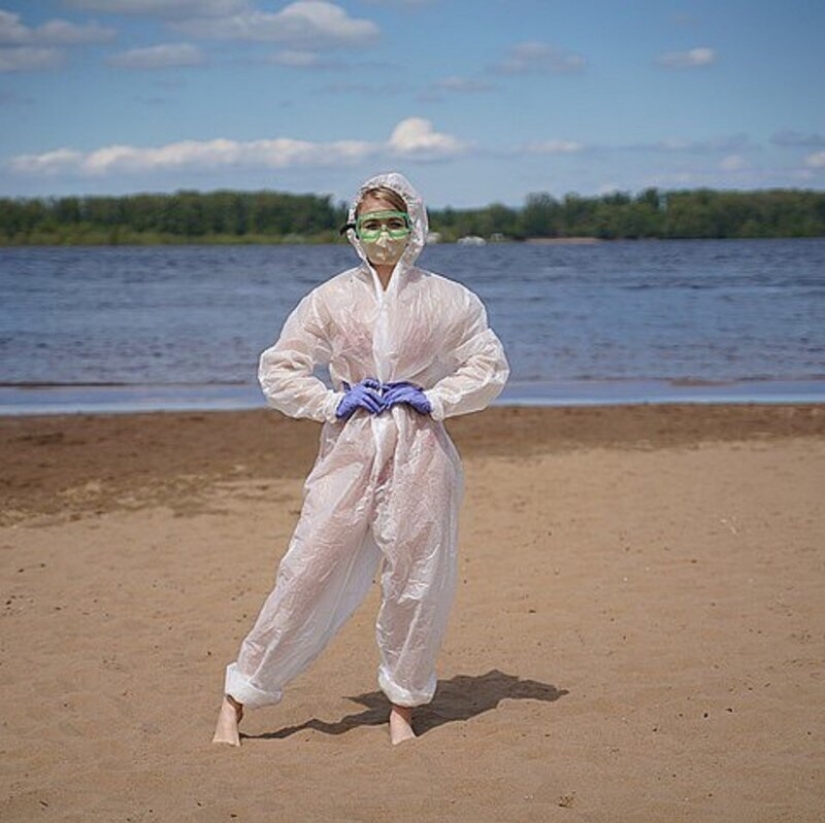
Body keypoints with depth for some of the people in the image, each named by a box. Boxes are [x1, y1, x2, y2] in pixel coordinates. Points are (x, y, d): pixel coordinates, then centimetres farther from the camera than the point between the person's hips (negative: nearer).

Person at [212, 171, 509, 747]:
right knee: (310, 573, -4)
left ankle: (403, 708, 21)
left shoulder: (446, 300, 3)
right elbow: (278, 370, 8)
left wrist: (435, 399, -4)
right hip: (351, 448, 0)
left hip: (421, 451, 1)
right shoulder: (331, 299, 3)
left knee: (416, 581, 3)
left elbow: (491, 366, 8)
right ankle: (236, 703, 5)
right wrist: (332, 402, -4)